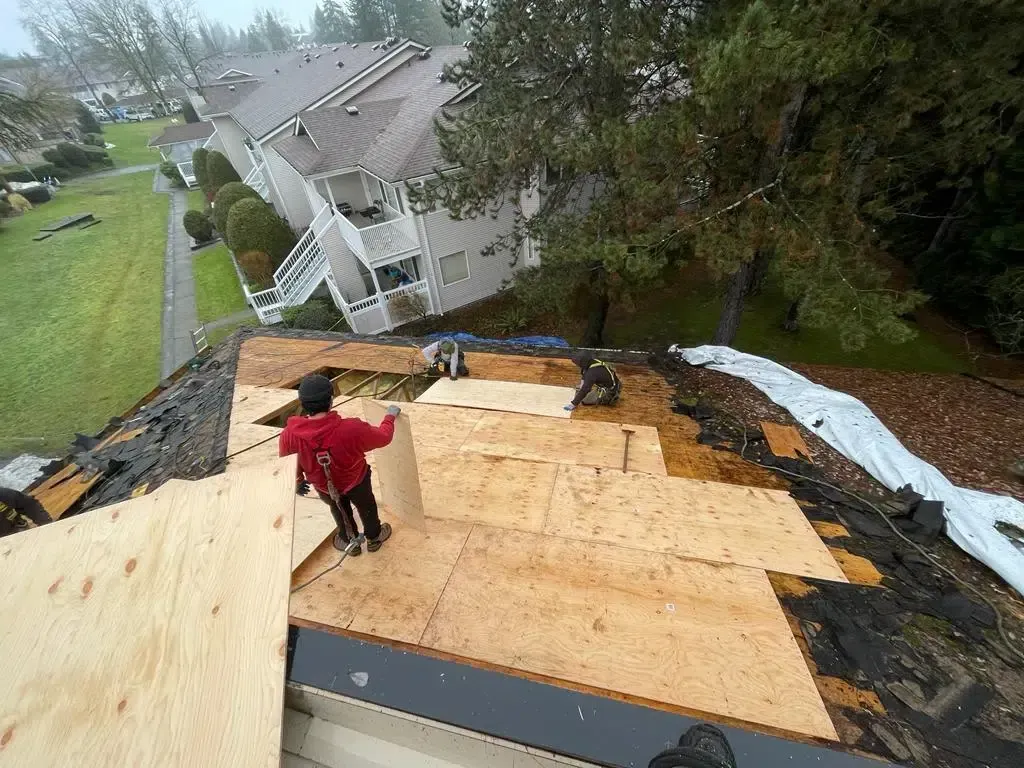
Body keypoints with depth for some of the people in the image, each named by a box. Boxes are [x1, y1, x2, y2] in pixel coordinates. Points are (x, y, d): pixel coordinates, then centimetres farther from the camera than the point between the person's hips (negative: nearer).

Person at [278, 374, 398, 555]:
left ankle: (349, 542, 57)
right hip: (355, 481, -2)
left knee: (338, 509, 34)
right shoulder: (351, 428, -41)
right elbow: (384, 436, -22)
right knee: (366, 506, 30)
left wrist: (297, 480, 13)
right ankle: (374, 538, 55)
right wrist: (390, 416, -3)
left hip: (324, 487, 2)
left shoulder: (291, 433, -31)